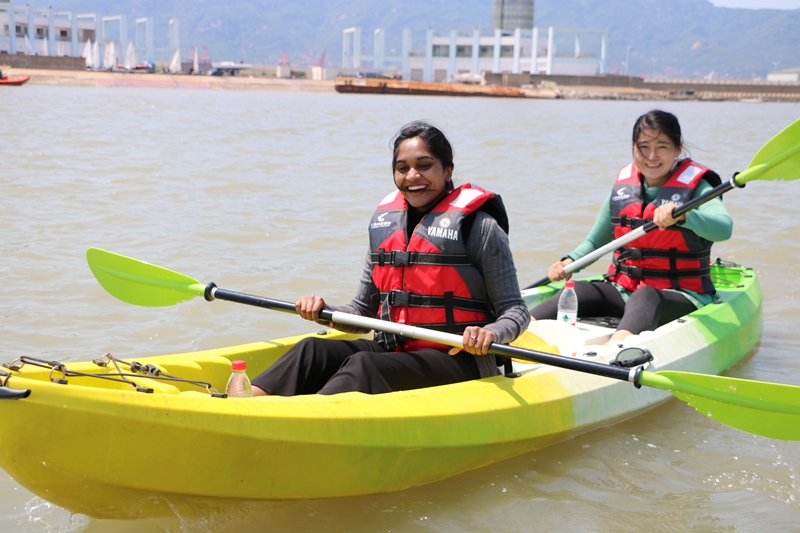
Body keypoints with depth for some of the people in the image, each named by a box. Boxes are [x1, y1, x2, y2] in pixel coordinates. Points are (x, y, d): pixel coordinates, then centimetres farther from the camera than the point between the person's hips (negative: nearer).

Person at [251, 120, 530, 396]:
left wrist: (490, 333, -26)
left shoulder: (478, 227, -5)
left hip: (457, 362, -6)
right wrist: (324, 312, -3)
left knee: (364, 366, -32)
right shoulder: (385, 223, 12)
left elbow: (516, 311, -5)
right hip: (392, 352, 6)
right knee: (313, 350, -19)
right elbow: (363, 310, 17)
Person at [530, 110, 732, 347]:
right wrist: (570, 261, -1)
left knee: (645, 297, -37)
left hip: (681, 296, -6)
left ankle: (614, 347, -67)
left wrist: (681, 216, -45)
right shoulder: (622, 186, 9)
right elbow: (595, 241, 19)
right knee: (578, 292, -20)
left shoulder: (695, 186, -6)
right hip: (624, 289, 6)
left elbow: (724, 228, -27)